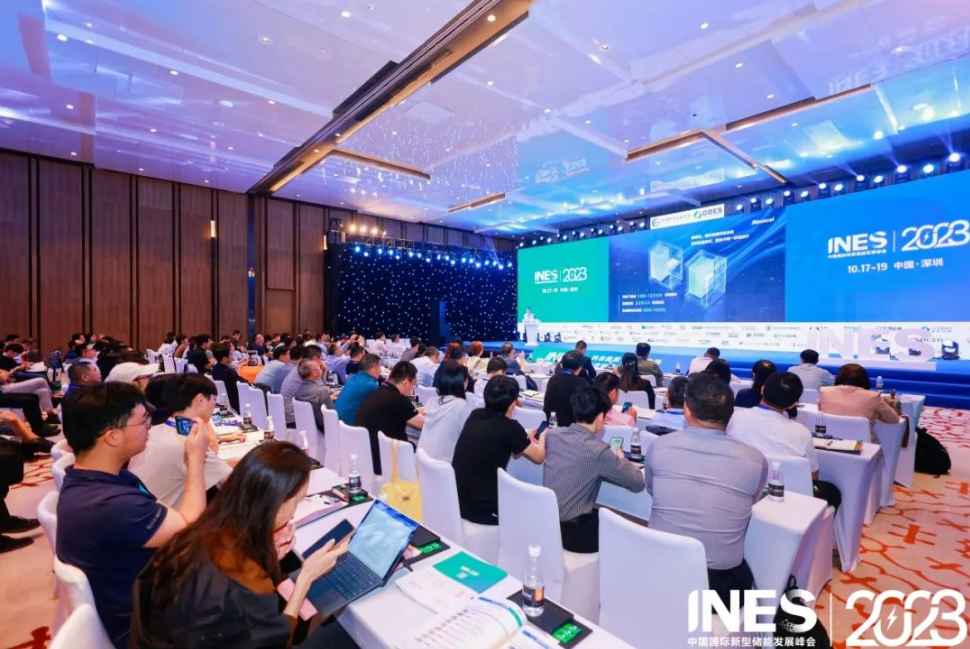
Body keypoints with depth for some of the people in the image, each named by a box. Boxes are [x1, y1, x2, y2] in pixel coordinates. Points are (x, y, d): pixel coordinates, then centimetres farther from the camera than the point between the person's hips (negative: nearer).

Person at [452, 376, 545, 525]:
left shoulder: (475, 415, -2)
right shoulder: (509, 427, -17)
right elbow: (538, 457, -1)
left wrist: (524, 438, 27)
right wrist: (543, 437, 18)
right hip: (483, 509, -6)